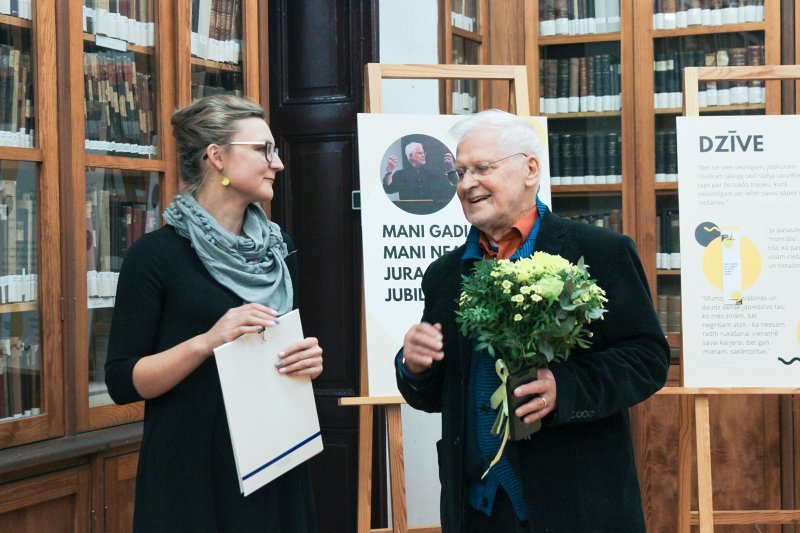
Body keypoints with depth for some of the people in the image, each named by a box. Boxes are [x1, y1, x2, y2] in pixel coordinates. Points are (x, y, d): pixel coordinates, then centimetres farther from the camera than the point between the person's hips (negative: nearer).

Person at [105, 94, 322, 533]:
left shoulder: (278, 251, 8)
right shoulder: (155, 255, -9)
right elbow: (123, 382, -11)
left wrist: (308, 360, -2)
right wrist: (208, 341, -23)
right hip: (191, 476, -5)